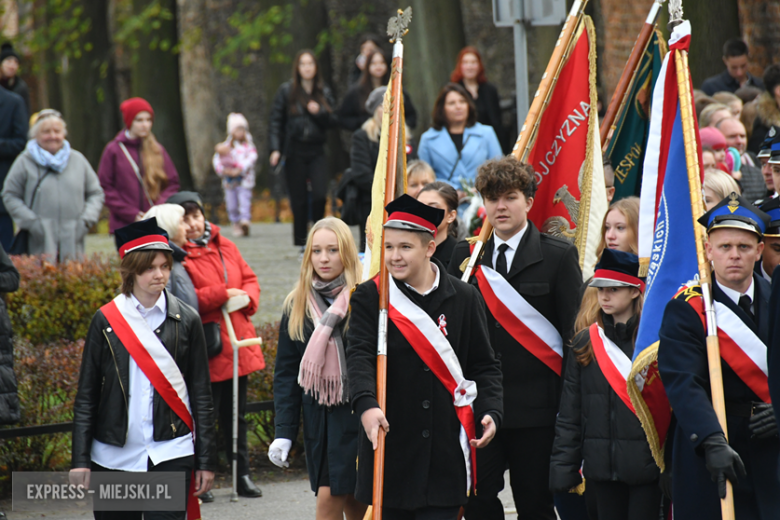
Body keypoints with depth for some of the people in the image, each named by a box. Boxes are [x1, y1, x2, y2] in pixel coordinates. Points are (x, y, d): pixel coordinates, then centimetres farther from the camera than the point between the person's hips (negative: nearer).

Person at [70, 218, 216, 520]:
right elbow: (85, 397, 5)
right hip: (113, 456, 1)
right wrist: (80, 460, -1)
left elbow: (201, 396, 7)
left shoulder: (186, 321, 4)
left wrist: (206, 460, 4)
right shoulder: (107, 320, 2)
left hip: (171, 456, -1)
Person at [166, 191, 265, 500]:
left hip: (237, 343, 7)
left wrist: (247, 298, -5)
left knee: (236, 414, 15)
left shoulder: (226, 247, 11)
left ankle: (242, 476, 23)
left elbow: (249, 278, 17)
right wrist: (223, 294, -18)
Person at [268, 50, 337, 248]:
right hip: (295, 151, -1)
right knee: (299, 199, -1)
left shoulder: (324, 93, 10)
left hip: (317, 151, 1)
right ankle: (301, 241, 8)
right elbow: (276, 121, 1)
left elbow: (333, 122, 10)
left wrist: (319, 113, -10)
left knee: (319, 194, -14)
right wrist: (275, 149, -8)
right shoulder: (286, 91, 3)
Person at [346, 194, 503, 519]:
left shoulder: (463, 298, 4)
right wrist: (366, 404, -32)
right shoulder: (369, 298, 0)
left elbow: (484, 365, 9)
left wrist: (490, 412, -8)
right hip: (390, 442, 0)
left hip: (446, 444, 0)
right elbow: (360, 357, -13)